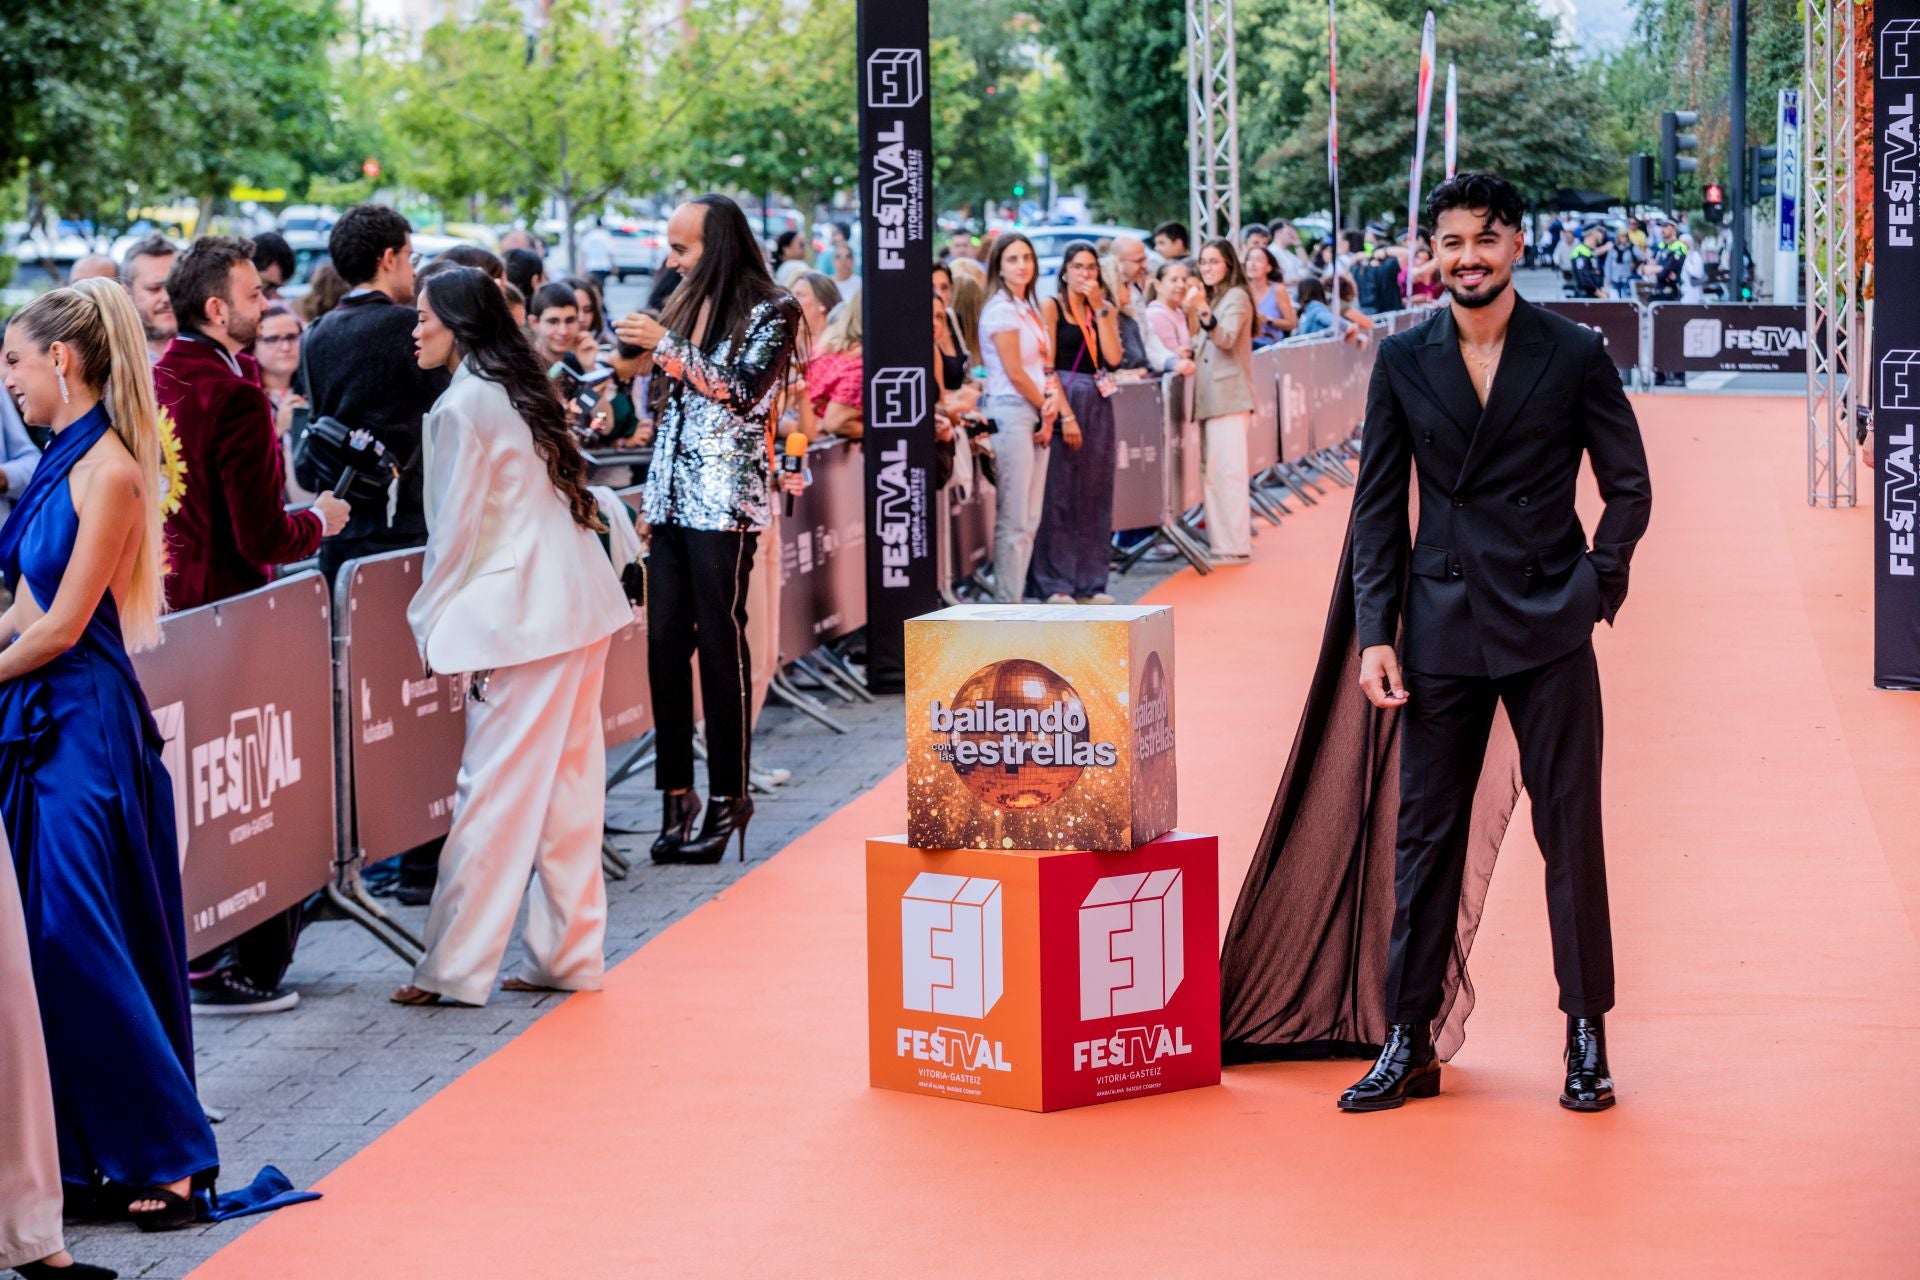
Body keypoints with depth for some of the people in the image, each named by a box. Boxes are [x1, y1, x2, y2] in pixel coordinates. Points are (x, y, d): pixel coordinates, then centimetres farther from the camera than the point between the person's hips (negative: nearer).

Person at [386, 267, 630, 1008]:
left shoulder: (463, 405, -10)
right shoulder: (519, 390, 17)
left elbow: (455, 529, -10)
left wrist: (429, 621, 2)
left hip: (522, 614, -9)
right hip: (581, 603, 9)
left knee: (495, 793, -7)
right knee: (568, 782, 11)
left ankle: (455, 970, -4)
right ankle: (567, 954, 15)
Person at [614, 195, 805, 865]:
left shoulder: (770, 311, -4)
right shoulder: (686, 305, 16)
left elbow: (744, 388, -17)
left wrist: (666, 345, -17)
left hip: (726, 498, -7)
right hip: (672, 498, 7)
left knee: (720, 642, -6)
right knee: (664, 641, 2)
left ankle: (730, 795, -1)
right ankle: (676, 790, 7)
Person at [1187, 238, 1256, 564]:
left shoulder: (1236, 297, -4)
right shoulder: (1211, 297, 22)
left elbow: (1226, 338, -20)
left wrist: (1203, 311, -34)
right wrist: (1191, 313, 8)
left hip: (1229, 396, -9)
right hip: (1210, 396, 9)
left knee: (1227, 470, -13)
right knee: (1214, 471, 8)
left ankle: (1235, 546, -15)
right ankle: (1221, 540, 10)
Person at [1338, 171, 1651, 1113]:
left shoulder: (1576, 355, 0)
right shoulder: (1403, 361, 5)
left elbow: (1629, 486, 6)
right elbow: (1378, 506, 7)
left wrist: (1597, 588, -4)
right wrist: (1375, 632, 0)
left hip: (1548, 629, -2)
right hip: (1440, 630, 2)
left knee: (1571, 831, 1)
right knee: (1425, 834, 4)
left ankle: (1587, 1038, 11)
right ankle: (1408, 1044, 11)